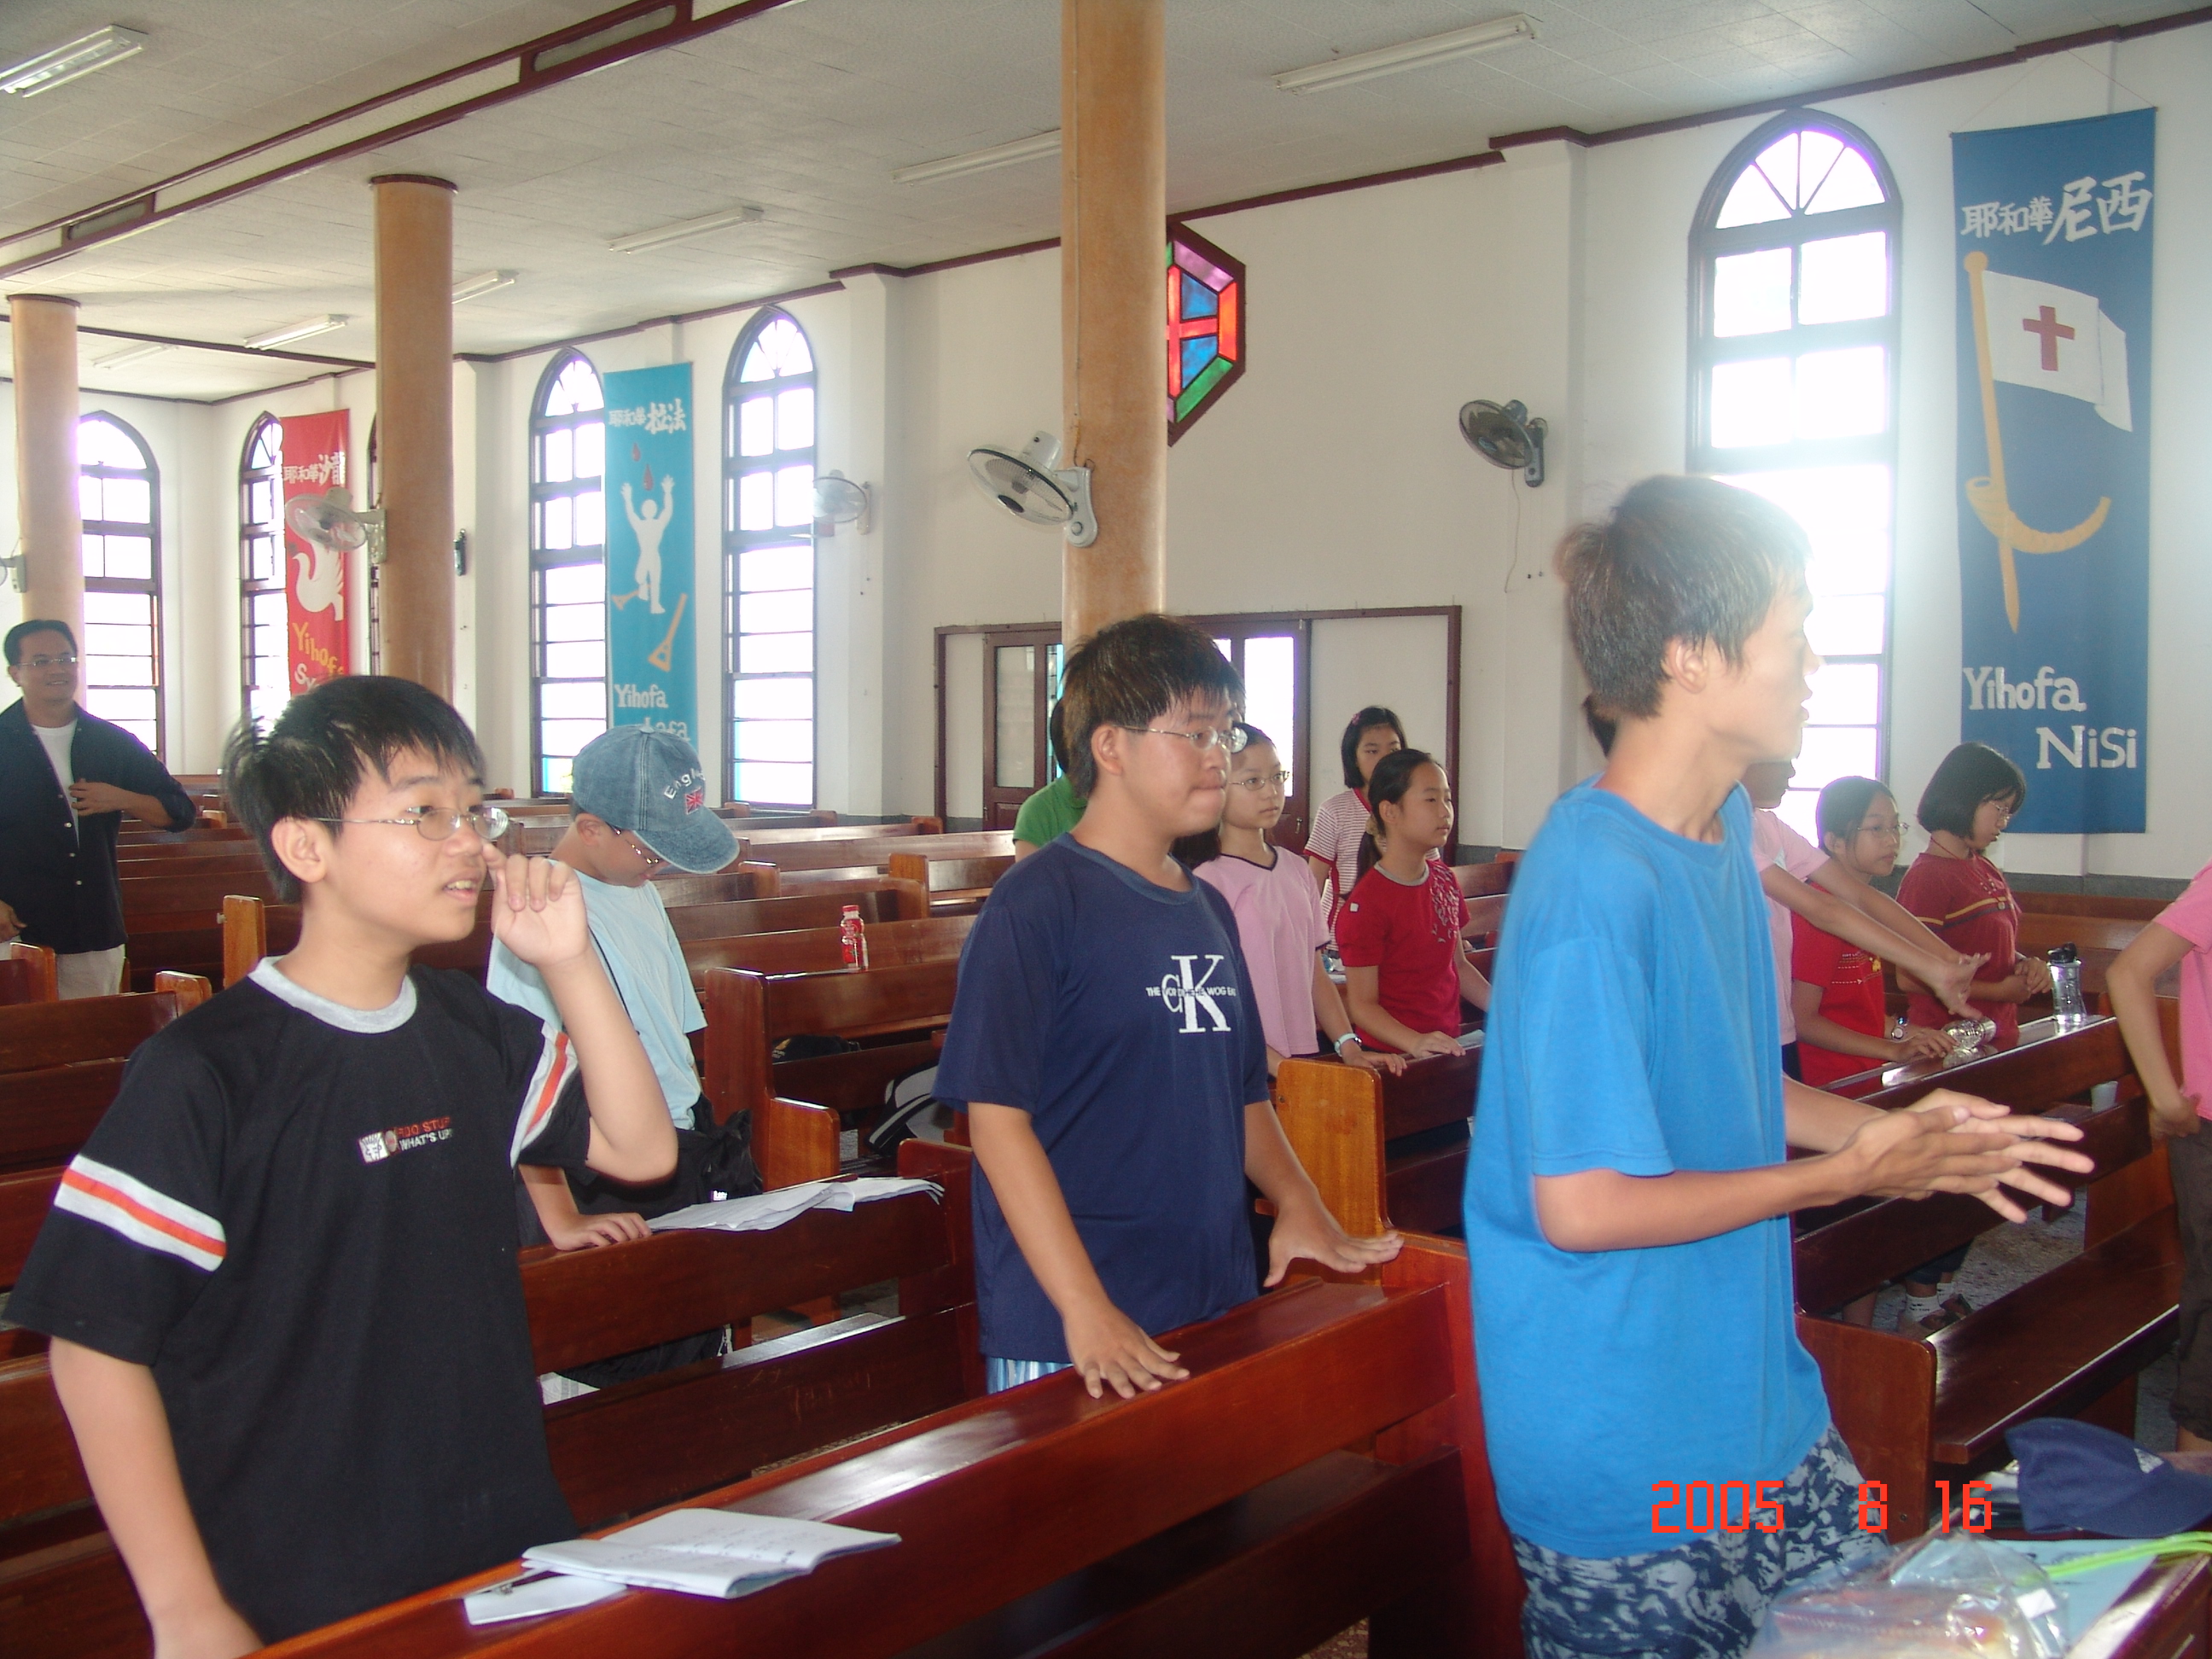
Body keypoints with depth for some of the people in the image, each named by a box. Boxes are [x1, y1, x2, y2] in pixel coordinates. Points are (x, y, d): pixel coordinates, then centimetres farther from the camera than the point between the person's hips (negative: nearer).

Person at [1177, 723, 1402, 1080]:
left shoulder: (1295, 869, 9)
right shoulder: (1209, 880, -12)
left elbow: (1315, 972, 12)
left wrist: (1348, 1046, 1)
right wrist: (1278, 1065, -18)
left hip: (1306, 1058, 6)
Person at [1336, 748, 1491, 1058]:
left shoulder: (1444, 879, 8)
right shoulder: (1366, 904, -16)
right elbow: (1362, 1005, -15)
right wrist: (1415, 1043, -30)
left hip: (1448, 1048, 7)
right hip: (1394, 1059, -7)